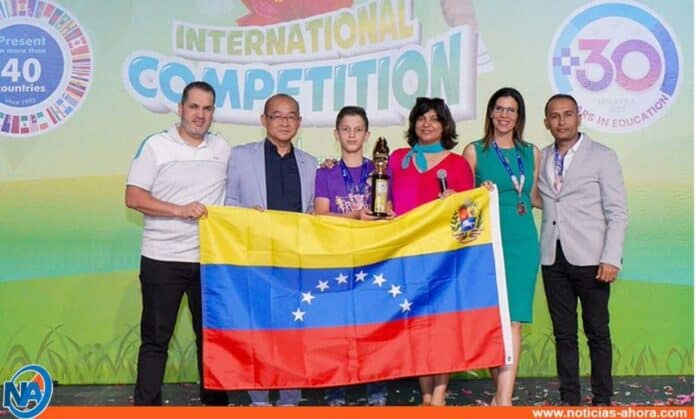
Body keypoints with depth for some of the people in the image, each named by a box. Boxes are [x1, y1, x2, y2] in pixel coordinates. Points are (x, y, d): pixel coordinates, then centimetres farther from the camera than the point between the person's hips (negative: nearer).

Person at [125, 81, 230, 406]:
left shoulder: (222, 148, 8)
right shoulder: (156, 145, -3)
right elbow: (133, 198, -9)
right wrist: (179, 210, -18)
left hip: (210, 258, 3)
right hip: (163, 258, -3)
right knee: (155, 337, 4)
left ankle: (215, 401, 24)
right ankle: (146, 404, 15)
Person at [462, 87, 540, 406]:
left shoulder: (531, 152, 13)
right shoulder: (474, 151, 4)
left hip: (522, 242, 2)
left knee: (513, 321, -5)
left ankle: (503, 399, -6)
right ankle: (502, 395, 17)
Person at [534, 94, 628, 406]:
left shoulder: (602, 157, 1)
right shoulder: (540, 159, 11)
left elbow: (618, 213, -4)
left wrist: (611, 259, -11)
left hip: (589, 259, -3)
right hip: (553, 258, 3)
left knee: (597, 332, 4)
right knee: (563, 332, 9)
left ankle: (602, 400, 16)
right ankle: (569, 398, 18)